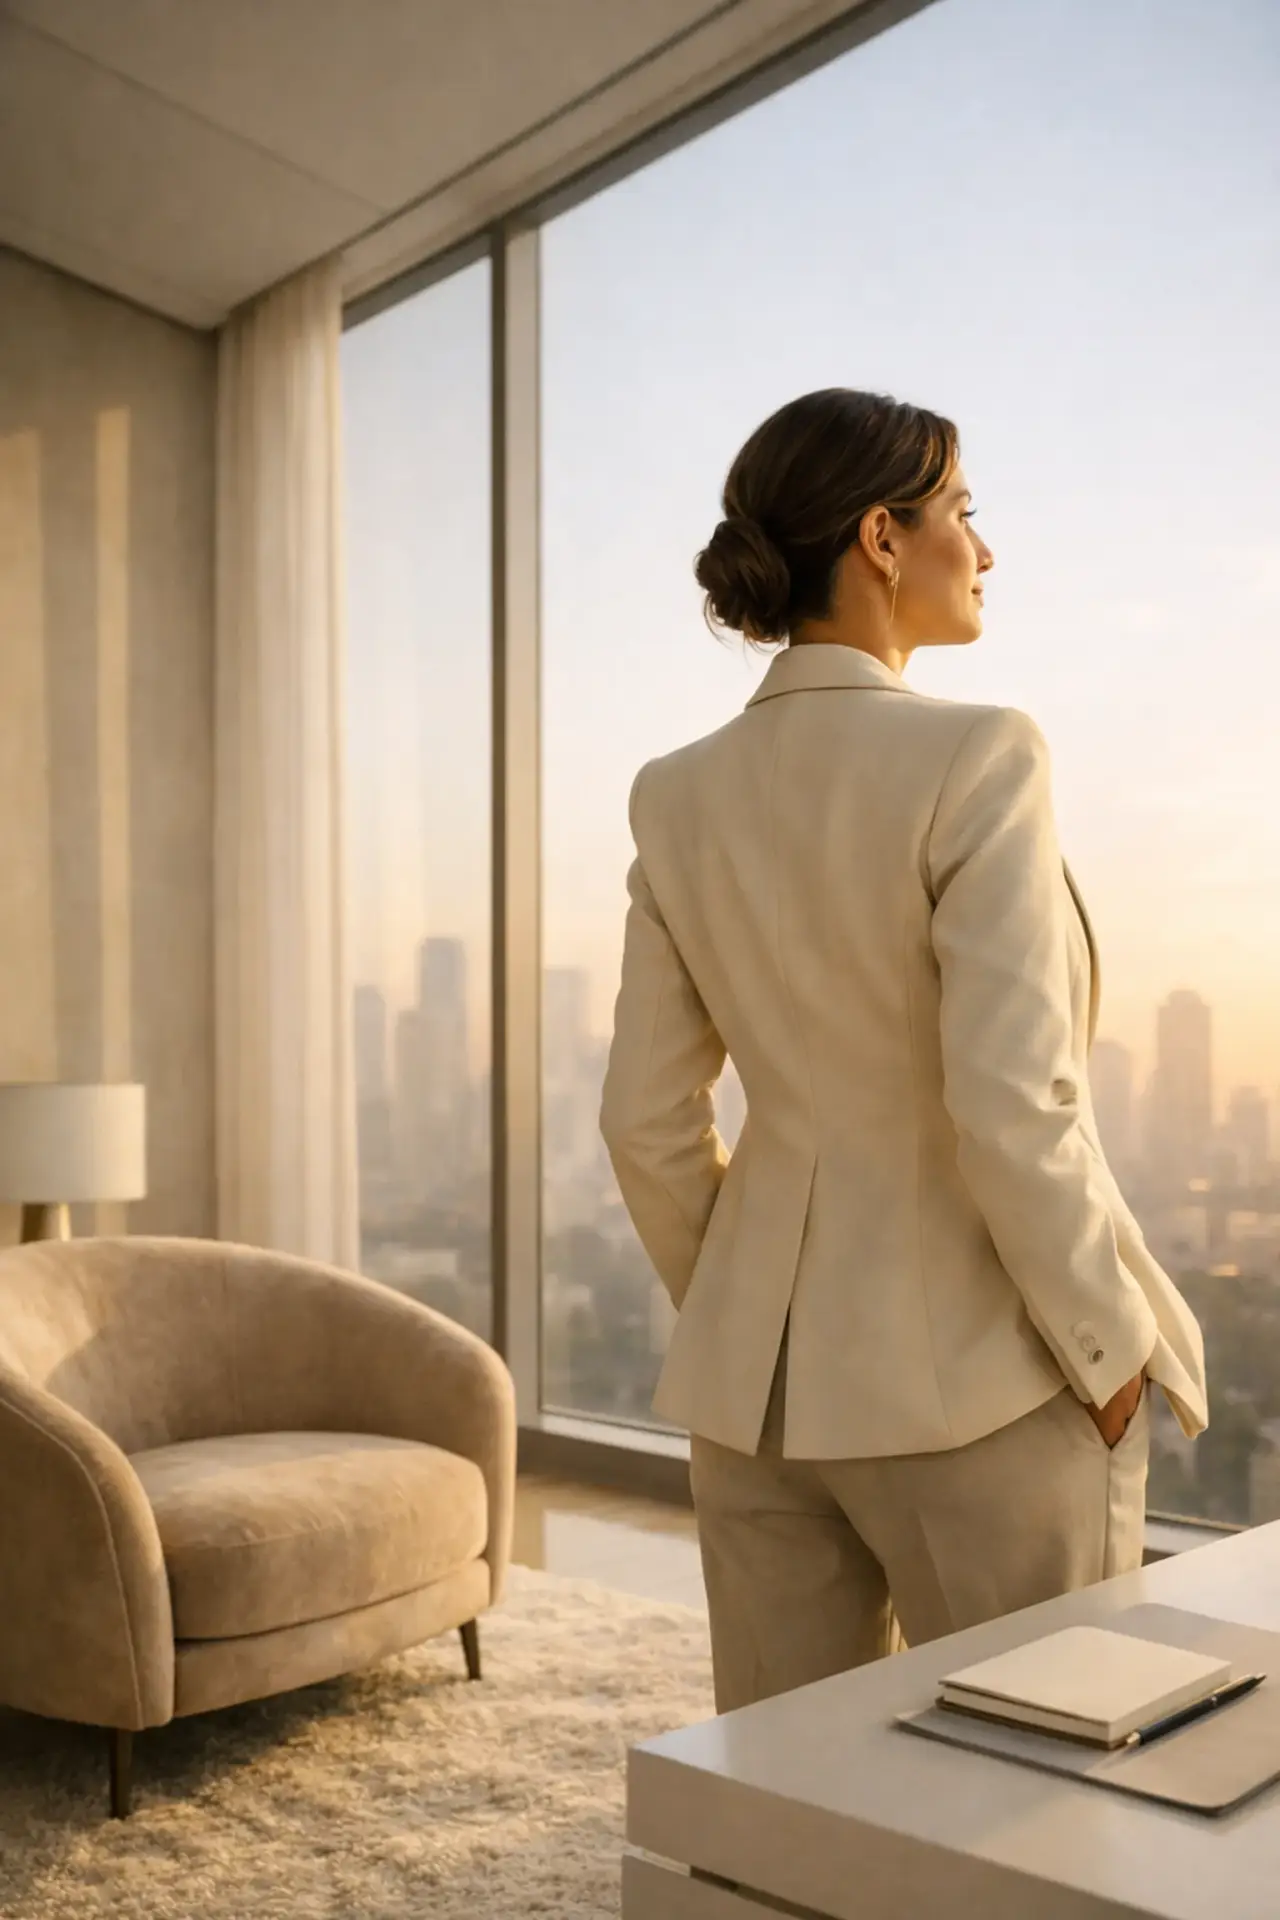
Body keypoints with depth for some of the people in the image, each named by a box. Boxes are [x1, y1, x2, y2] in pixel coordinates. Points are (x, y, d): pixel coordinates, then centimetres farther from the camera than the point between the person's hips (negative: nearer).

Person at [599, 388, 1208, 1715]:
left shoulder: (680, 797, 1)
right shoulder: (974, 760, -16)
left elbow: (648, 1118, 5)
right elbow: (1013, 1106, -22)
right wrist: (1111, 1353, -8)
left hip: (762, 1382, 6)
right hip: (981, 1379, -5)